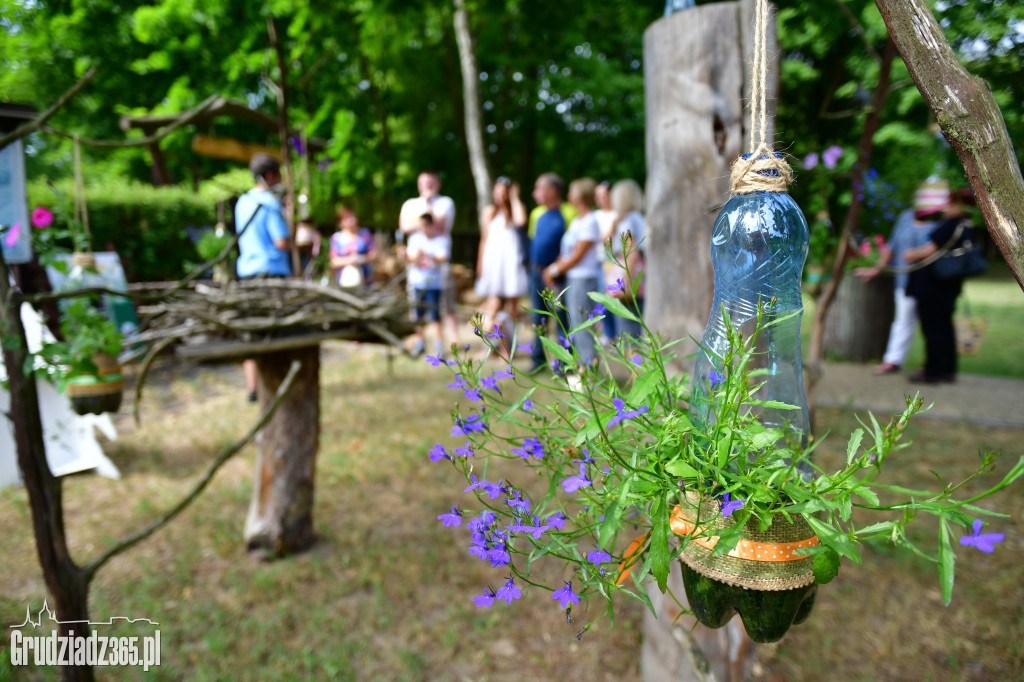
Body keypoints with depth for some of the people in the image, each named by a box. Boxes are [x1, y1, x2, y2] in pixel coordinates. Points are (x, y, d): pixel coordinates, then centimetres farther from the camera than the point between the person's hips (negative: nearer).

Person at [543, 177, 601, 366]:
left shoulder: (589, 222, -13)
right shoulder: (577, 220, 15)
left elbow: (577, 256, -15)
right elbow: (566, 251, 17)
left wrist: (555, 270, -7)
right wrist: (552, 268, 3)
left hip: (583, 279, -10)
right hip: (572, 278, 10)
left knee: (582, 326, -5)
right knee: (574, 326, 14)